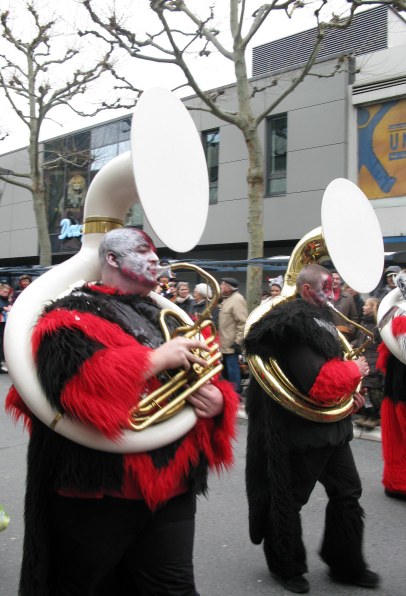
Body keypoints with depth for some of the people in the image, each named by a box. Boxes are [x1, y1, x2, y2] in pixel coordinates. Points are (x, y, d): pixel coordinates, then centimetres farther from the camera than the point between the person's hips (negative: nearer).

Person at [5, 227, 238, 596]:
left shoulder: (165, 319, 16)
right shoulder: (75, 314, -5)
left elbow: (203, 378, 19)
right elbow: (75, 382, -24)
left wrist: (217, 400, -5)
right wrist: (157, 359, -21)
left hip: (172, 485, 5)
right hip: (97, 486, -5)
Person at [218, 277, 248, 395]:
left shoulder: (237, 299, -17)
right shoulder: (227, 299, 14)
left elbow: (243, 323, -23)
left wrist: (238, 341, -24)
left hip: (231, 344, -10)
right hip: (226, 343, 10)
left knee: (232, 368, -5)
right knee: (226, 369, 18)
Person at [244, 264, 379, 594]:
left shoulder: (318, 319, 10)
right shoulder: (294, 327, -22)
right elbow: (319, 382, -30)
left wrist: (349, 390, 6)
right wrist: (354, 369, -14)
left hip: (332, 426, 10)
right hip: (301, 430, -10)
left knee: (347, 493, 16)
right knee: (289, 501, 8)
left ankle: (347, 564, 32)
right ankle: (286, 567, 28)